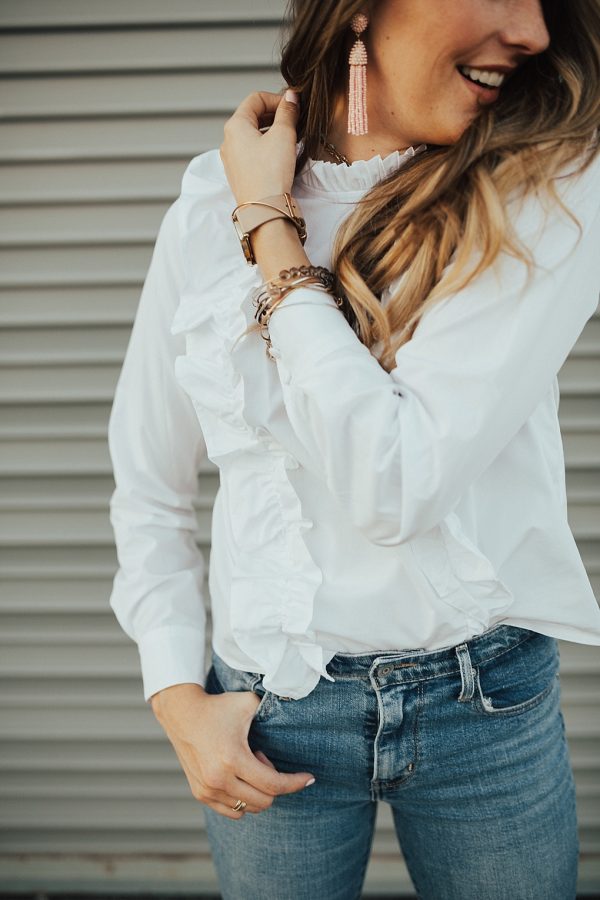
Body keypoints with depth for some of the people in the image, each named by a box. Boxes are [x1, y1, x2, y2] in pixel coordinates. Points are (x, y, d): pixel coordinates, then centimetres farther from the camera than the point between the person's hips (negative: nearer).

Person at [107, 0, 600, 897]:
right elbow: (148, 488, 5)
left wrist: (272, 232, -16)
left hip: (489, 704, 0)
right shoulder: (211, 206, -5)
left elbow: (396, 484, -22)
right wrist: (180, 697, -3)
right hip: (274, 714, 1)